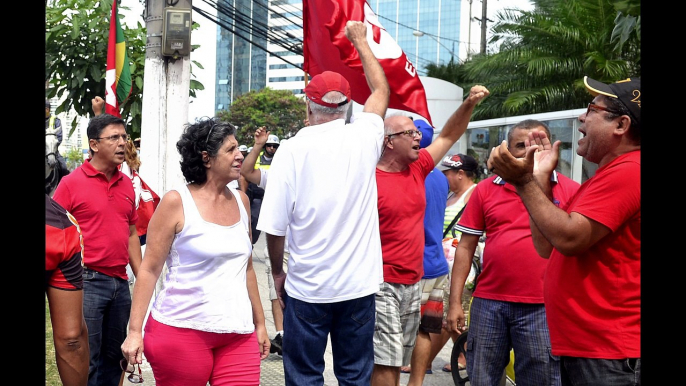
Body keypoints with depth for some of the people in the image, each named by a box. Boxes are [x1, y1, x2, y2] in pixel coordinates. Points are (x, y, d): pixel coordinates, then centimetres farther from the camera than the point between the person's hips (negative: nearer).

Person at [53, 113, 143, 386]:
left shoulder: (127, 184, 10)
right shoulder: (71, 183, -7)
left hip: (120, 282, 6)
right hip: (88, 280, -6)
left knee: (113, 358, 15)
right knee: (86, 362, -1)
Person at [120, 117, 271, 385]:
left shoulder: (241, 201, 10)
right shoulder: (177, 202, -4)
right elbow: (149, 269, -4)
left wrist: (259, 323, 18)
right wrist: (135, 330, -10)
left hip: (238, 333, 4)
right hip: (181, 330, -4)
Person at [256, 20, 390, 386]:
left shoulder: (292, 150, -9)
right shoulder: (364, 138, -2)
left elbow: (273, 227, -9)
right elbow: (381, 91, 19)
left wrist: (277, 273, 8)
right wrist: (359, 40, 31)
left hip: (307, 287, -2)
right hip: (359, 284, 2)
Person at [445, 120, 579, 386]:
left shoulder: (569, 191, 0)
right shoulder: (485, 189, 7)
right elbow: (465, 247, 8)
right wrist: (455, 301, 4)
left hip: (542, 307, -2)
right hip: (488, 303, 2)